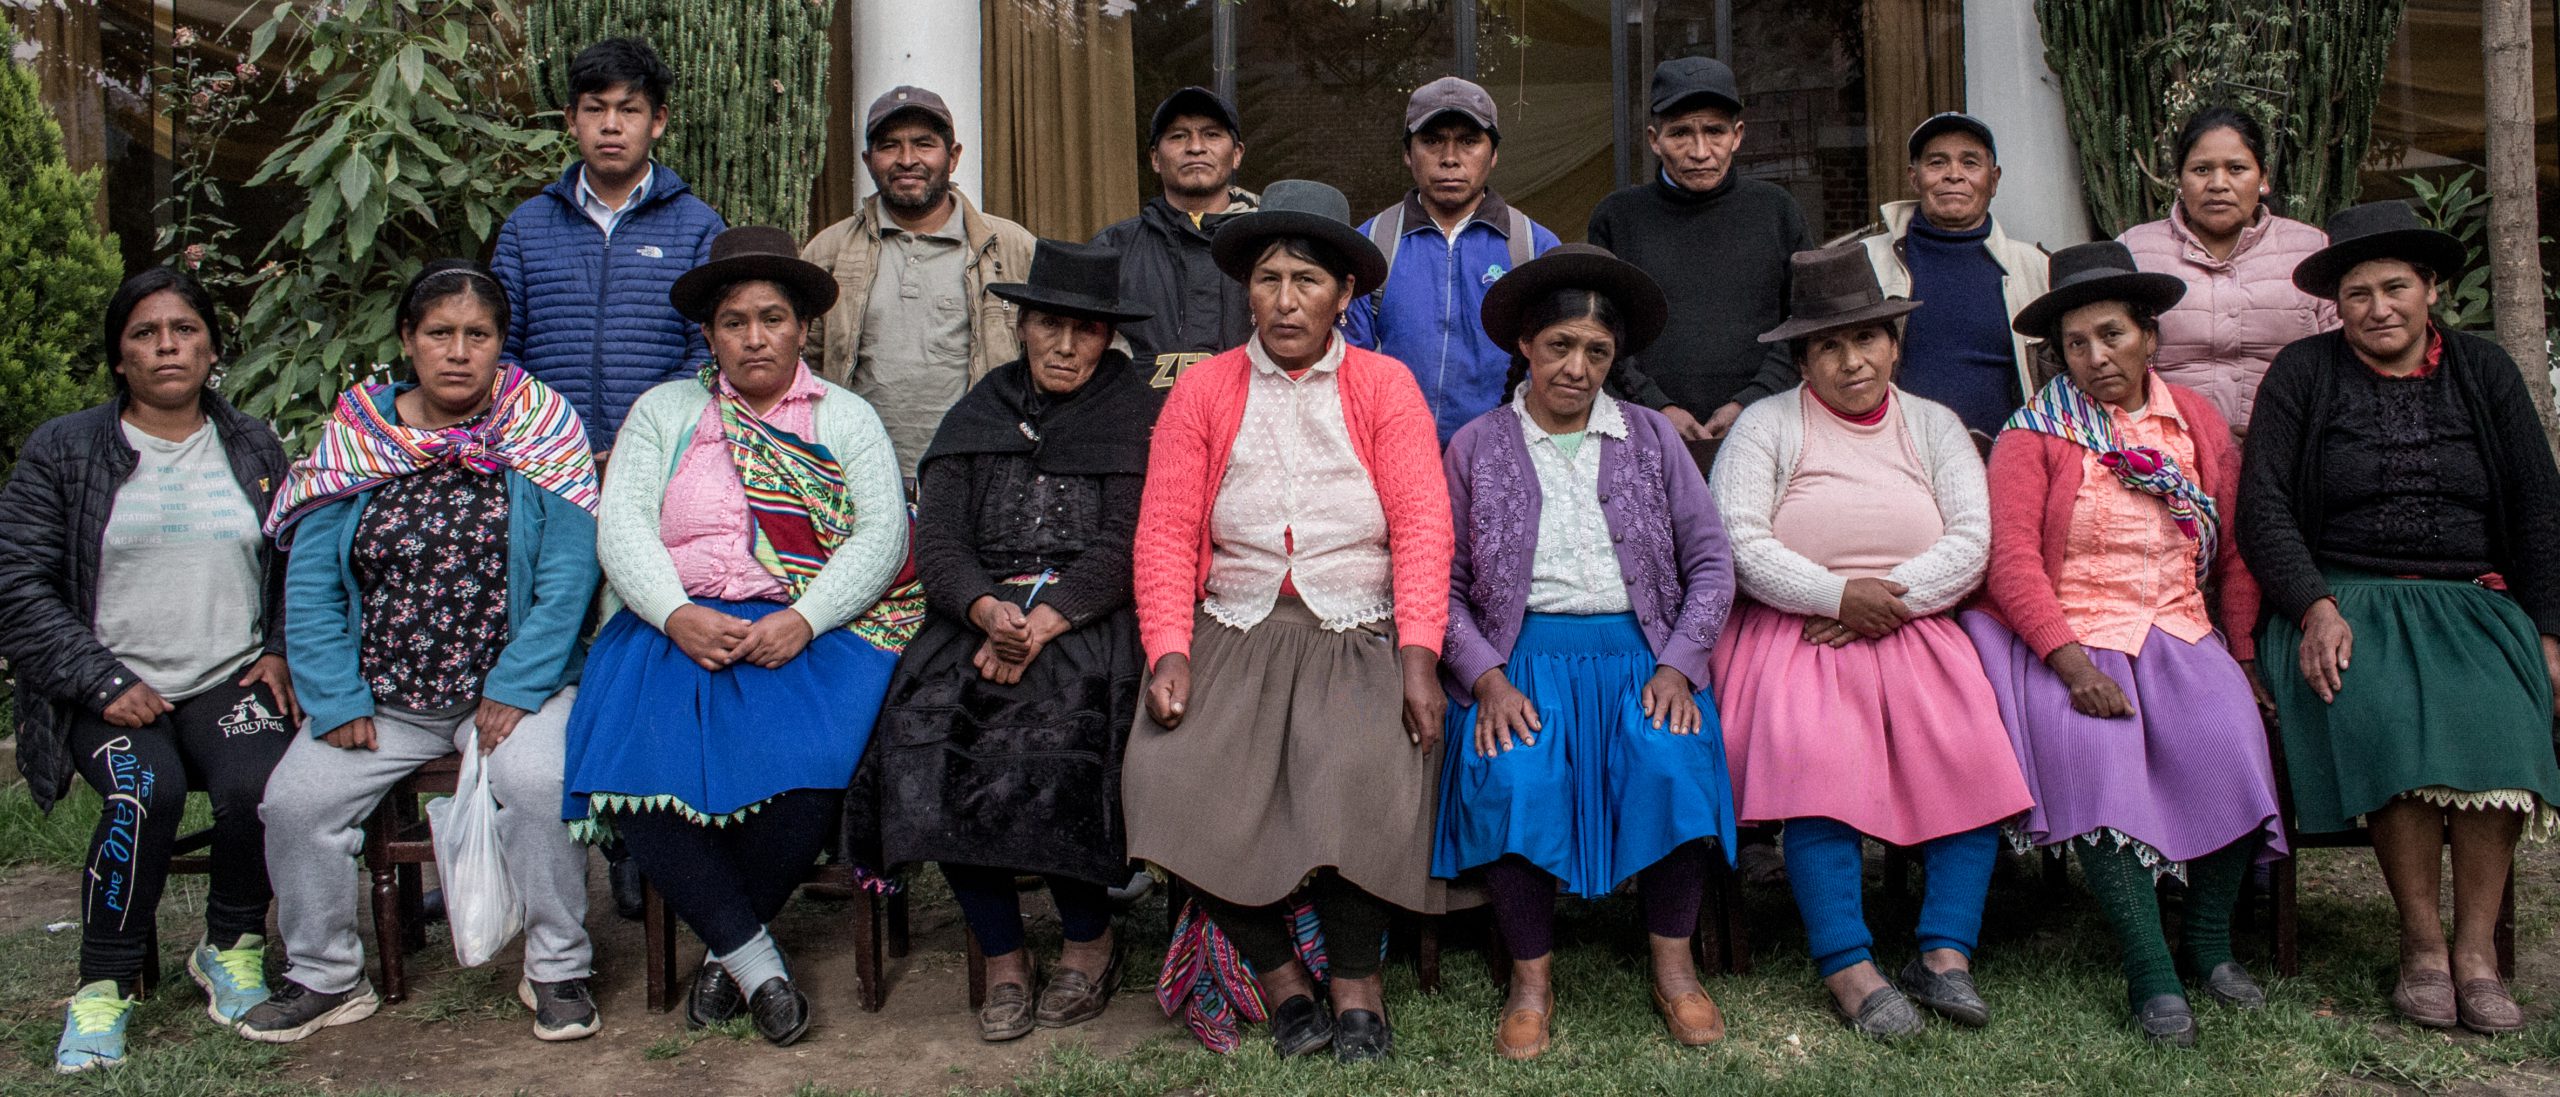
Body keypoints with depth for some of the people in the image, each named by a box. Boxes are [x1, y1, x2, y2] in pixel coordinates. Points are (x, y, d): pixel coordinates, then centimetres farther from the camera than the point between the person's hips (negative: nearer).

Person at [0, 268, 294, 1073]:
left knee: (258, 786, -29)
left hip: (233, 682, 2)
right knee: (145, 792, -32)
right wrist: (106, 685, -11)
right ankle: (107, 982, -11)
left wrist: (280, 653, 0)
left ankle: (232, 947, -2)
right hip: (115, 693, -1)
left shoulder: (255, 450, 14)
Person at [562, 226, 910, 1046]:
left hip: (811, 633, -1)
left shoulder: (846, 418, 14)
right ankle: (754, 959, -12)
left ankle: (728, 945, -3)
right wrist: (677, 616, -14)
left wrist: (801, 622, -16)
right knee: (636, 760, -27)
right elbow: (620, 525, 5)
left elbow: (883, 534, 0)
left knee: (803, 771, -30)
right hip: (677, 629, 2)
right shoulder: (665, 411, 18)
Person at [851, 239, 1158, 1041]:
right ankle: (1001, 958, -10)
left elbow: (1125, 548, -3)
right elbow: (935, 541, 7)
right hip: (980, 618, 3)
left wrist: (1044, 621, -17)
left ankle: (1090, 945, -6)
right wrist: (987, 610, -14)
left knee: (1050, 745, -31)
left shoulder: (1138, 417, 9)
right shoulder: (979, 416, 19)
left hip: (1089, 623, -3)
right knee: (926, 740, -25)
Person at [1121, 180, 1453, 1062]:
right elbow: (1166, 533, 4)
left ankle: (1357, 983, -6)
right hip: (1235, 632, 2)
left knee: (1362, 771, -29)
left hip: (1358, 636, -1)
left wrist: (1418, 659, -14)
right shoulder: (1203, 391, 12)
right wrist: (1168, 653, -10)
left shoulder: (1384, 387, 9)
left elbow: (1422, 527, -2)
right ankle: (1276, 973, -2)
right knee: (1173, 776, -22)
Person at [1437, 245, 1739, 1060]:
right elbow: (1444, 586, 3)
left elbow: (1710, 562, 8)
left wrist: (1677, 666, -7)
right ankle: (1531, 977, -10)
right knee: (1512, 777, -30)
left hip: (1639, 649, 1)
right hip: (1522, 654, -1)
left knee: (1675, 764, -28)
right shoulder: (1477, 447, 9)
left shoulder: (1652, 438, 13)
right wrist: (1487, 679, -12)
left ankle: (1674, 968, -7)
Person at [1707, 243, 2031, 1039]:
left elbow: (1971, 541, 3)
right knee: (1815, 756, -30)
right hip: (1794, 635, -3)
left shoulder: (1934, 426, 16)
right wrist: (1839, 595, -17)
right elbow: (1737, 543, -7)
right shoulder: (1766, 426, 7)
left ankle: (1945, 953, -17)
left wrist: (1889, 600, -13)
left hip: (1916, 633, 3)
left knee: (1976, 748, -23)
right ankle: (1847, 967, -25)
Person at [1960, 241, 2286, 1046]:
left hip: (2181, 633, 3)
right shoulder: (2033, 434, 1)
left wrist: (2244, 654, 6)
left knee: (2231, 739, -24)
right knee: (2097, 751, -30)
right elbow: (2013, 559, -9)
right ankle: (2150, 974, -22)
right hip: (2068, 638, -3)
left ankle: (2210, 942, -4)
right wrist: (2069, 662, -18)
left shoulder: (2198, 424, 13)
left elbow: (2235, 551, 15)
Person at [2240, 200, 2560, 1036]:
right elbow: (2263, 508, 0)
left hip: (2472, 599, 2)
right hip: (2343, 598, -2)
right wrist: (2315, 608, -15)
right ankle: (2421, 942, -23)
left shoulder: (2483, 372, 14)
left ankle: (2477, 947, -22)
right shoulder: (2302, 374, 7)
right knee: (2382, 709, -33)